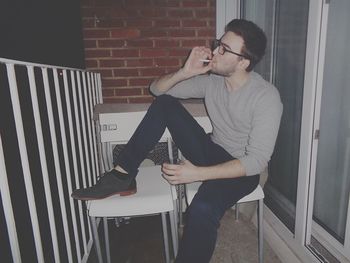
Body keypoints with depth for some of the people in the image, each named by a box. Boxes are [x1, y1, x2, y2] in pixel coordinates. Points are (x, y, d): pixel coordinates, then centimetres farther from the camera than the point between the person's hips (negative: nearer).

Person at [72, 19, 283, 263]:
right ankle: (122, 176, -13)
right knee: (164, 103, -12)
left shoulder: (266, 97, -20)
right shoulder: (211, 79, -4)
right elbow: (157, 88, 2)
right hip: (211, 152, 5)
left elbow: (257, 161, -25)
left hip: (241, 170, -5)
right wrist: (185, 72, -19)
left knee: (202, 210, -39)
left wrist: (197, 173, -31)